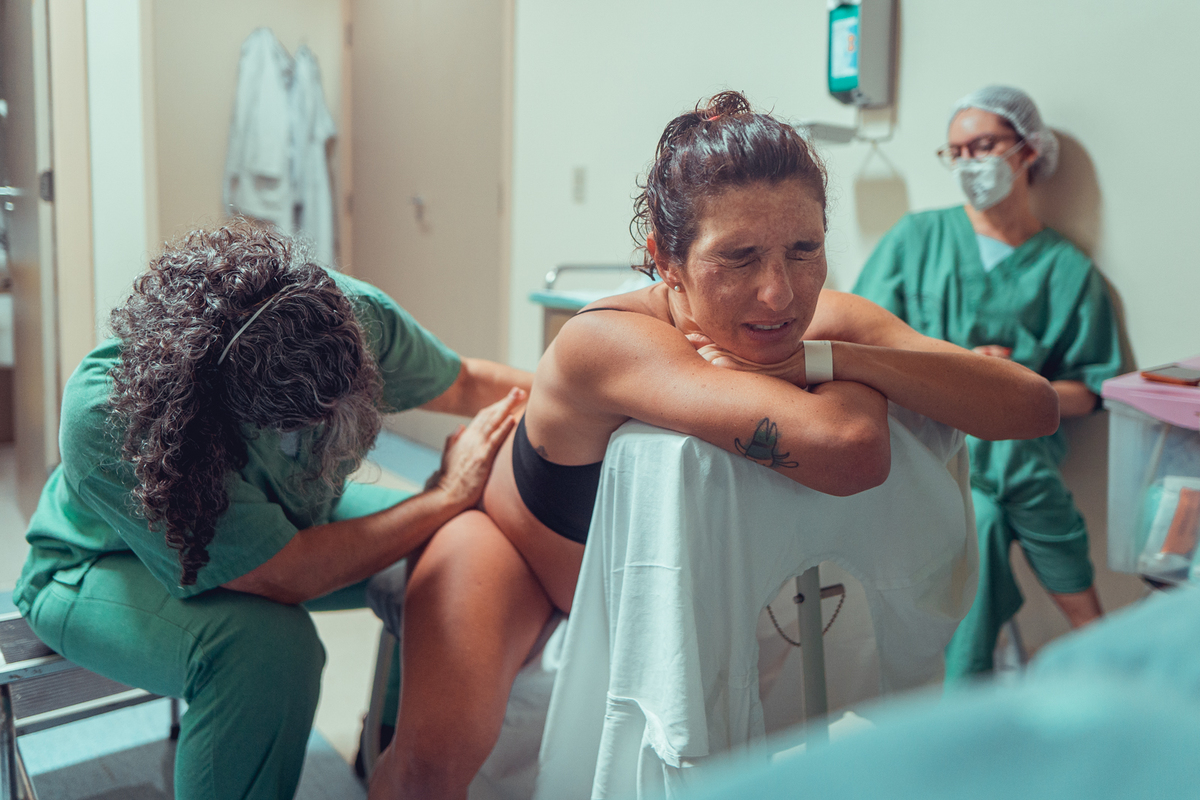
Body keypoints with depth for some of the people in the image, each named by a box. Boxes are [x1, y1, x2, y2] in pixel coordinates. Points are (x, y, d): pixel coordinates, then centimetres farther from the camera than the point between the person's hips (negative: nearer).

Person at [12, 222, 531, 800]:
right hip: (106, 570, -5)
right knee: (266, 642, -36)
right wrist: (450, 495, -31)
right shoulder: (105, 419, -41)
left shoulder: (353, 313, -27)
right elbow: (289, 577, -37)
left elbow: (465, 384, -5)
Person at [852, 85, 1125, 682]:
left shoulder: (1068, 270, 13)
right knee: (982, 516, -24)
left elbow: (1086, 391, 10)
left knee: (985, 517, -25)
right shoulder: (915, 237, 12)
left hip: (1016, 438, 1)